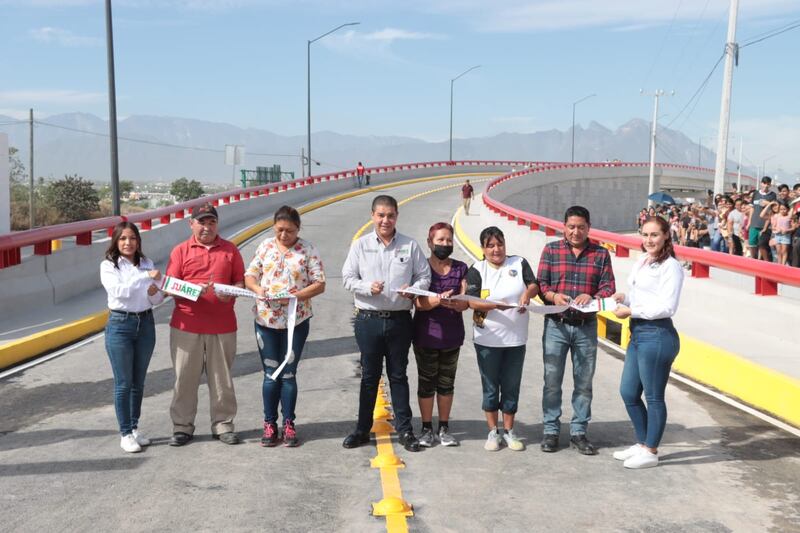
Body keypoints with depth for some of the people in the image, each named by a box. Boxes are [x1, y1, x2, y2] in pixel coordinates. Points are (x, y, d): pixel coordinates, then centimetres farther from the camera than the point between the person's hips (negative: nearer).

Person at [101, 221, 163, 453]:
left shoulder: (146, 264, 8)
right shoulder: (108, 266, -4)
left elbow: (157, 299, 7)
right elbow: (118, 291, -21)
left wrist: (154, 293, -15)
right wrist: (146, 277, -25)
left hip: (145, 323, 4)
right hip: (120, 325, -4)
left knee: (139, 381, 12)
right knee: (124, 383, 1)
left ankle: (134, 428, 24)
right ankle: (125, 434, 9)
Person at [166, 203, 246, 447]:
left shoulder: (230, 250, 9)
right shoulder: (180, 251, 5)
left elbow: (241, 281, 9)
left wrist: (231, 293, -13)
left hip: (223, 327, 1)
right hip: (186, 327, -1)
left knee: (222, 379, 7)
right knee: (185, 378, 5)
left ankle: (223, 425, 18)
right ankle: (182, 426, 17)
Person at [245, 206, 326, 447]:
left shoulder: (308, 250, -3)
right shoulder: (265, 246, 5)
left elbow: (319, 284, -6)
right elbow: (249, 276, 6)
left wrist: (294, 296, -20)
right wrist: (258, 290, -15)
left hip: (296, 320, -2)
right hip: (266, 319, 2)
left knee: (288, 373, 5)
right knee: (271, 374, 7)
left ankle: (288, 424, 18)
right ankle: (270, 424, 18)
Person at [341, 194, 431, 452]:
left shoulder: (410, 245, 3)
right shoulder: (360, 245, 3)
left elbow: (424, 276, 5)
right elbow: (348, 277, 2)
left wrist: (413, 290, -15)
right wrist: (368, 287, -16)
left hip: (400, 320, 0)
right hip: (368, 320, 0)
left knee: (398, 375, 9)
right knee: (369, 375, 10)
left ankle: (404, 430, 18)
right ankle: (362, 429, 21)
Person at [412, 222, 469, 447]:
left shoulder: (460, 269, 7)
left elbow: (465, 302, -2)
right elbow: (418, 303, -11)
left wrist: (454, 303, -26)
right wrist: (438, 300, -30)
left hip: (452, 335, 3)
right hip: (426, 334, -2)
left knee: (446, 383, 10)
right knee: (427, 383, 5)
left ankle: (444, 427, 22)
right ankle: (427, 428, 17)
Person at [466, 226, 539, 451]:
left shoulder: (519, 263, 4)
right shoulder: (477, 270, -3)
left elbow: (534, 285, -3)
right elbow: (472, 301, -12)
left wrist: (527, 293, -27)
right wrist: (496, 305, -29)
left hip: (516, 339, 2)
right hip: (488, 339, -2)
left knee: (511, 386, 10)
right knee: (490, 387, 8)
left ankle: (509, 431, 23)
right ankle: (493, 432, 20)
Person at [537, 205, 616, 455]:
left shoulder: (600, 254, 5)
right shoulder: (551, 250, 4)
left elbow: (609, 287, -1)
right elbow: (541, 283, -1)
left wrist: (592, 297, -22)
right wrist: (554, 296, -22)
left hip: (586, 326, 1)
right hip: (556, 325, -1)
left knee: (584, 382, 8)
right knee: (552, 380, 4)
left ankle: (578, 432, 20)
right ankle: (551, 431, 16)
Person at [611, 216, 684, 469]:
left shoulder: (670, 266, -13)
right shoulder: (641, 262, 13)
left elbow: (667, 307, -19)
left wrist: (631, 311, -14)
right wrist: (624, 298, -1)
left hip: (657, 335, -9)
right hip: (638, 333, 9)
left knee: (653, 396, 4)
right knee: (628, 392, 16)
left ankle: (650, 452, 19)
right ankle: (642, 444, 32)